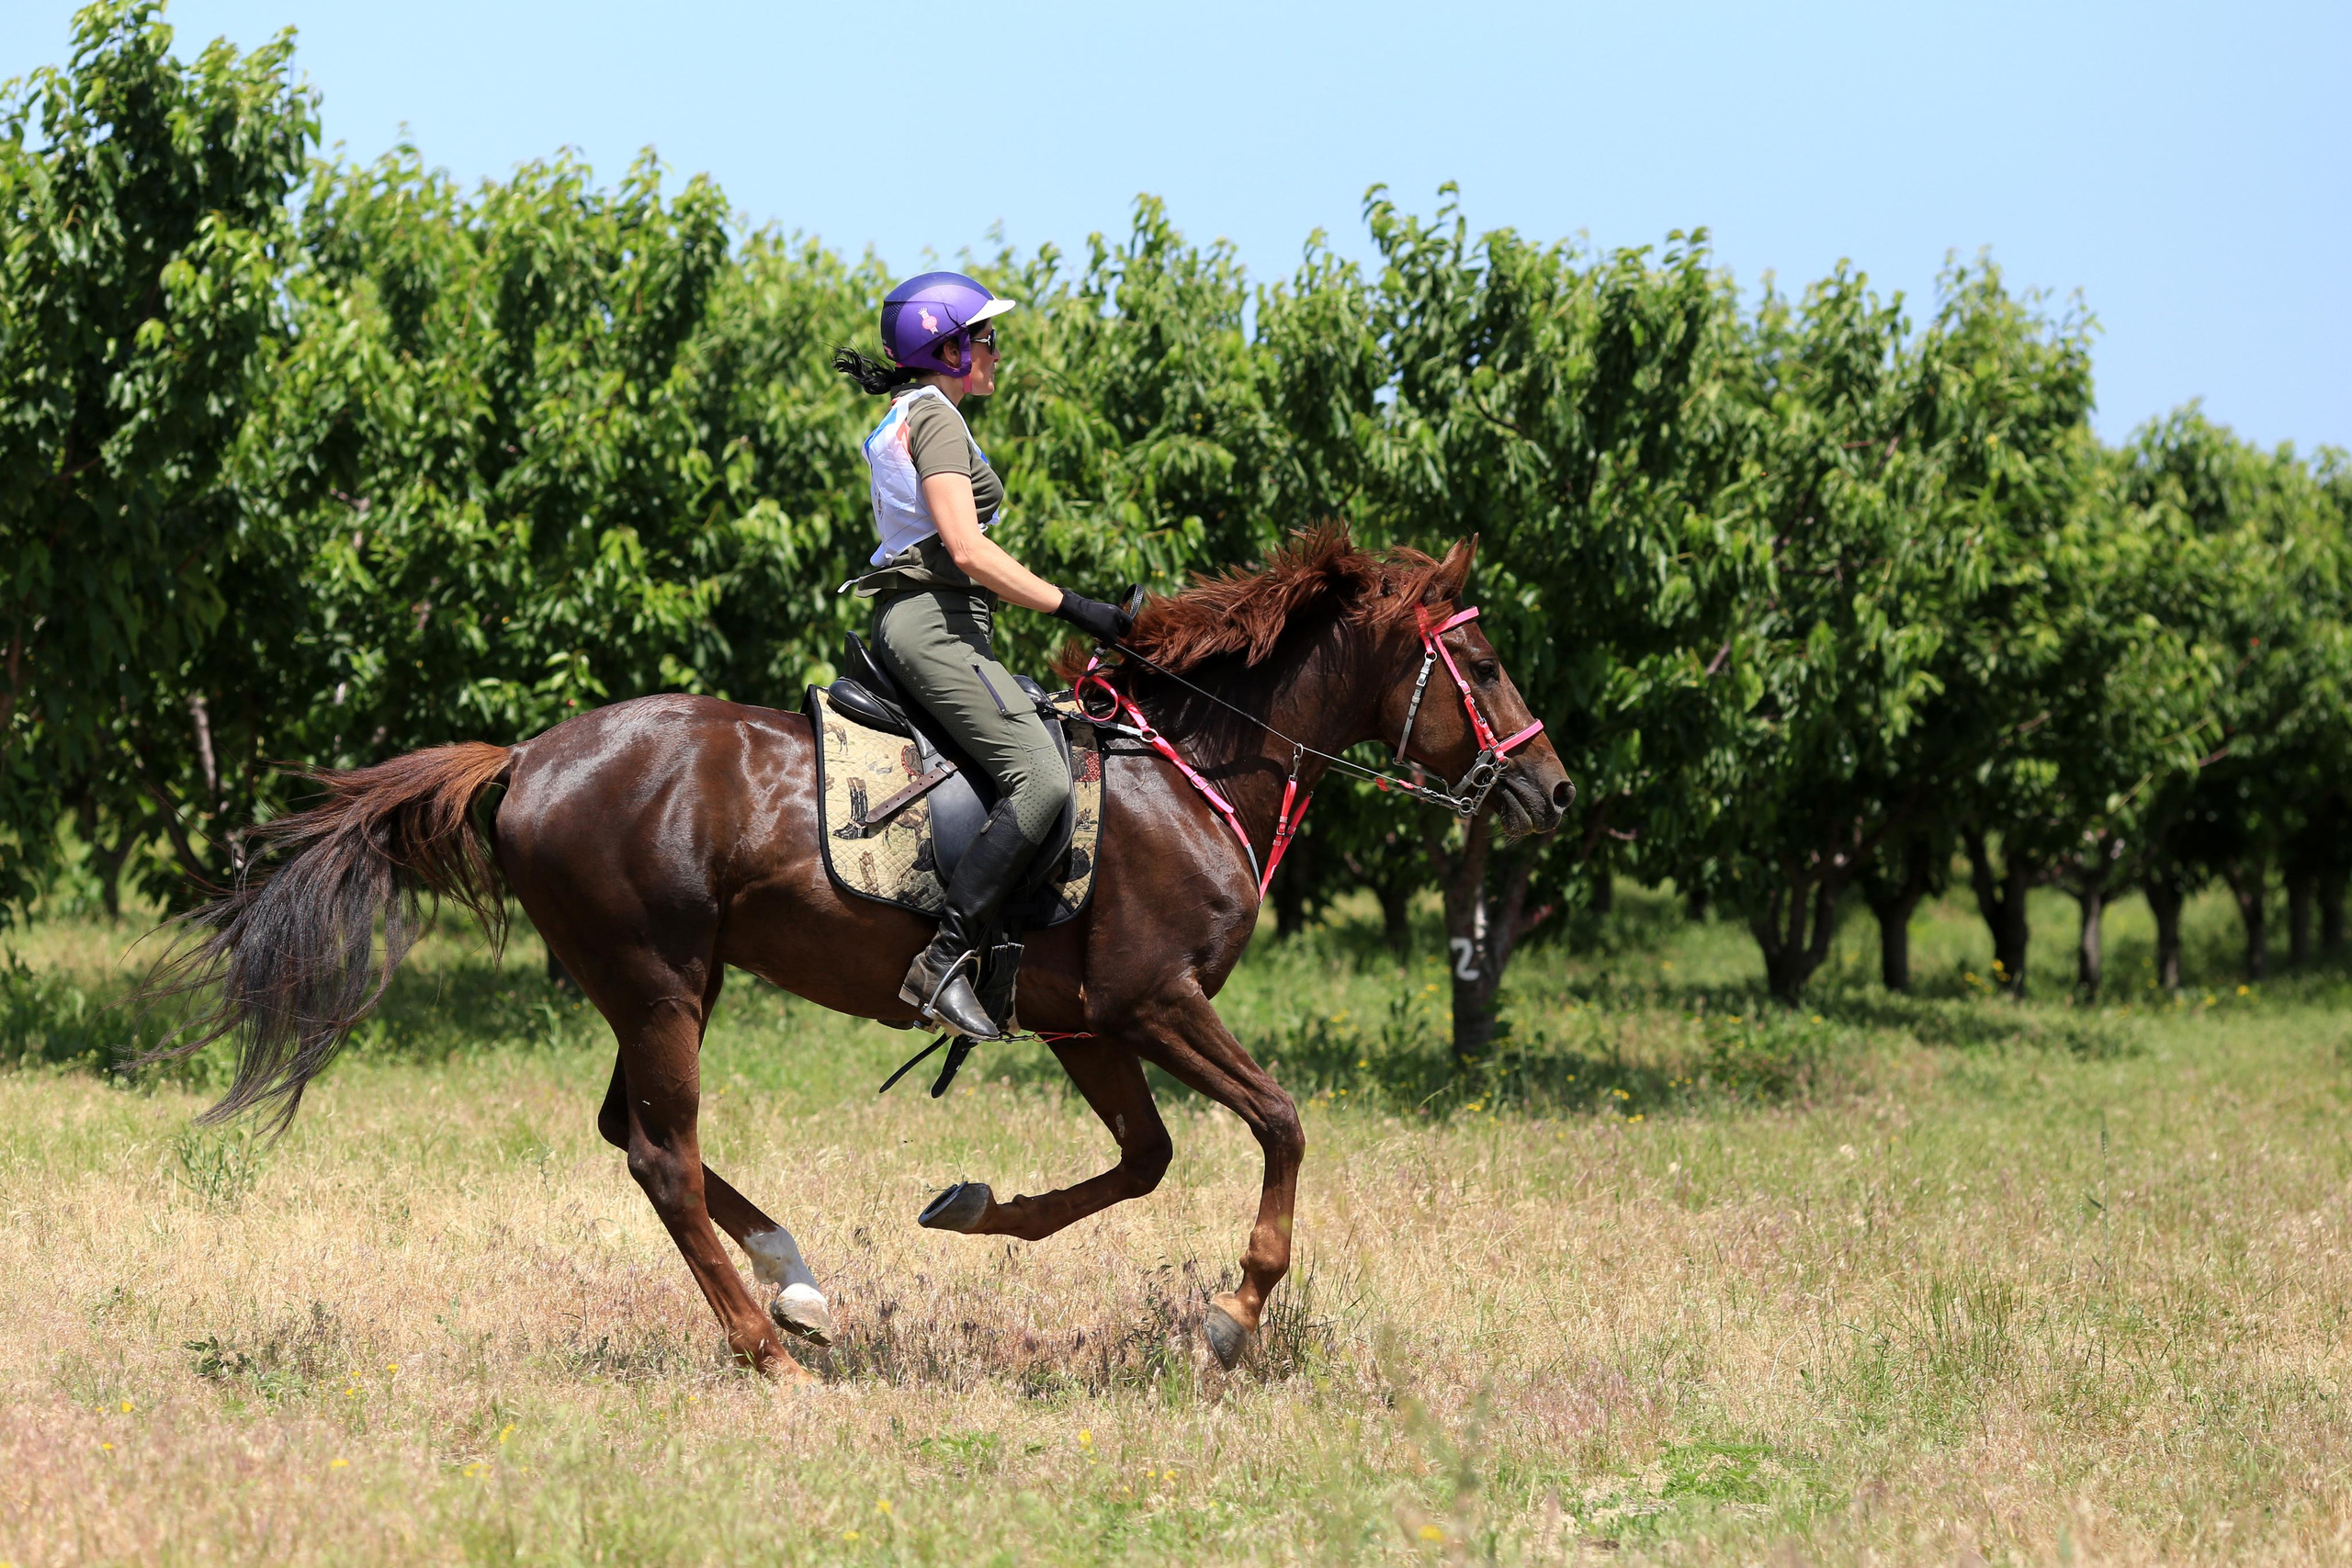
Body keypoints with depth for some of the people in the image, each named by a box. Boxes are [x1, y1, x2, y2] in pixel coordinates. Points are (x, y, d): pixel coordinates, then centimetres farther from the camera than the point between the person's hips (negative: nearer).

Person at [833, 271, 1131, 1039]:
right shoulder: (936, 417, -8)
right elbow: (967, 550, -18)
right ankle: (945, 960, -31)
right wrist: (1075, 608, -16)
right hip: (933, 622, -11)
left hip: (916, 623, 11)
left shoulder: (907, 420, 24)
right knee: (1040, 776, -24)